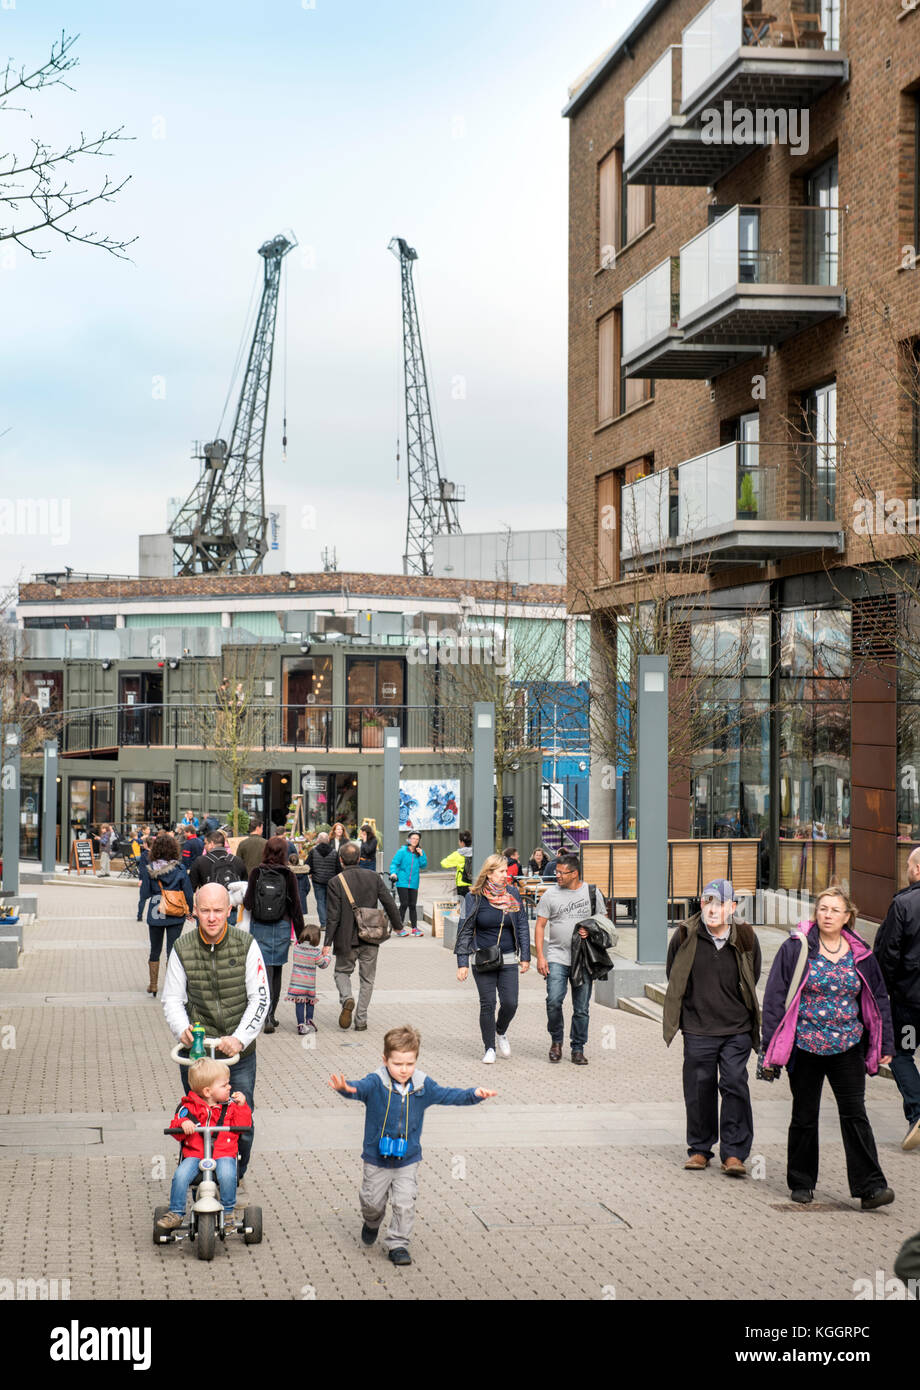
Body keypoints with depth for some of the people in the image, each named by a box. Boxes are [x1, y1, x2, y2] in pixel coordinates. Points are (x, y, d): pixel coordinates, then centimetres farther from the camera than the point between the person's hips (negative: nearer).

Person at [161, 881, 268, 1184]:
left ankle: (236, 1180, 27)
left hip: (239, 1050, 0)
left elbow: (260, 999, -6)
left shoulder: (246, 945, -5)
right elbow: (172, 999, 3)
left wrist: (240, 1038, -18)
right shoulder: (183, 949, -2)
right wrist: (182, 1029, -18)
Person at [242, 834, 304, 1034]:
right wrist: (301, 934, 5)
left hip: (259, 927, 0)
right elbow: (295, 906, -2)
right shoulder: (288, 875, -4)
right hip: (281, 927, 1)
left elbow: (248, 903, -6)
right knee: (277, 970, 14)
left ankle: (267, 1016, -18)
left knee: (265, 969, -3)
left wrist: (245, 901, 19)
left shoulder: (256, 873, -4)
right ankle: (272, 1015, 20)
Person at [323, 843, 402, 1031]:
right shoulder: (373, 877, -1)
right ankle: (361, 1020, 8)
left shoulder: (336, 882, -10)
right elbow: (389, 903, 2)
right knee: (367, 978, 11)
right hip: (371, 938, 2)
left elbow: (333, 916, -11)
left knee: (342, 972, 18)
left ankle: (347, 998, -11)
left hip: (347, 939, -2)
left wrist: (327, 943, -6)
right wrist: (397, 925, 18)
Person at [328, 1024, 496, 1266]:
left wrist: (474, 1094, -16)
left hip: (408, 1159, 1)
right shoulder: (376, 1083, -18)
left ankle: (397, 1244, 14)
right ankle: (372, 1224, 47)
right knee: (372, 1201, 15)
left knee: (404, 1204, -3)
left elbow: (447, 1095, -1)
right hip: (376, 1158, -1)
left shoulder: (422, 1085, -6)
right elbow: (360, 1088, -38)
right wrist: (346, 1089, -62)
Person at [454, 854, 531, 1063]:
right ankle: (489, 1048, 15)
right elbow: (464, 930, -2)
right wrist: (462, 963, -7)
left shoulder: (513, 894, 2)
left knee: (510, 1003, -4)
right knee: (487, 1005, 0)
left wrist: (525, 957, 5)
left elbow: (523, 926, 9)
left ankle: (501, 1032, 27)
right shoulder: (474, 897, -6)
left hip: (508, 960, 2)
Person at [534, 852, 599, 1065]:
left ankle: (578, 1049, 16)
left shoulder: (591, 892, 4)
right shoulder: (551, 894, 2)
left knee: (581, 1009, 4)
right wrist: (540, 956, -4)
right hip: (557, 957, -1)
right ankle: (556, 1040, 8)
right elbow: (540, 926, 4)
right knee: (554, 1001, -15)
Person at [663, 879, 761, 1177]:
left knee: (735, 1085, -6)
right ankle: (699, 1149, 21)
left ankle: (734, 1153, 0)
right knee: (699, 1088, 6)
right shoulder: (686, 936, -4)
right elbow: (673, 976, 11)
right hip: (697, 1029, 0)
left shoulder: (745, 939, -3)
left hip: (737, 1029, 0)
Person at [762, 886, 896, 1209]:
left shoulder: (860, 955, 5)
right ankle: (801, 1183, 21)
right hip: (805, 1046, -1)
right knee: (804, 1116, 8)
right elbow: (775, 997, -3)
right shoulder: (796, 949, -4)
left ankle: (869, 1186, -6)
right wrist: (772, 1046, -7)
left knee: (854, 1115, -5)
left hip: (847, 1048, 1)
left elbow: (878, 1001, 13)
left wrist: (884, 1045, 11)